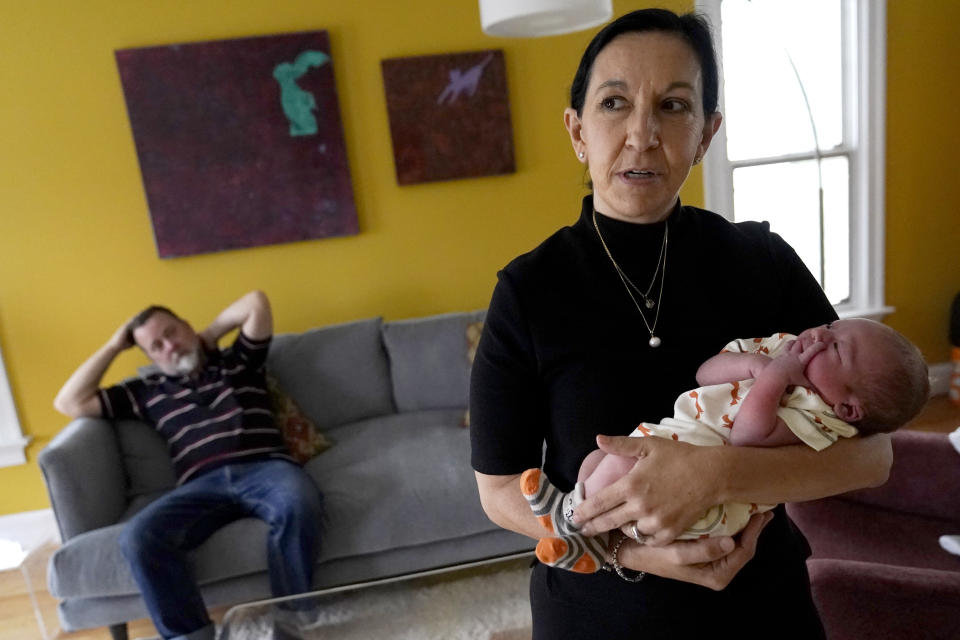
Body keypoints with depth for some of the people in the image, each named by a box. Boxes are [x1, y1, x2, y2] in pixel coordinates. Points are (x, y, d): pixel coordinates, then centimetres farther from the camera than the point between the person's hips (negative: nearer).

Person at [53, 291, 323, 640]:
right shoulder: (148, 391, 28)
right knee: (138, 536, -29)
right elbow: (70, 402, 24)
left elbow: (257, 303, 12)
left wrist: (211, 333, 24)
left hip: (266, 468, -2)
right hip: (203, 485, 2)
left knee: (298, 505, -37)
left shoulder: (239, 361, 23)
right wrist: (115, 345, 27)